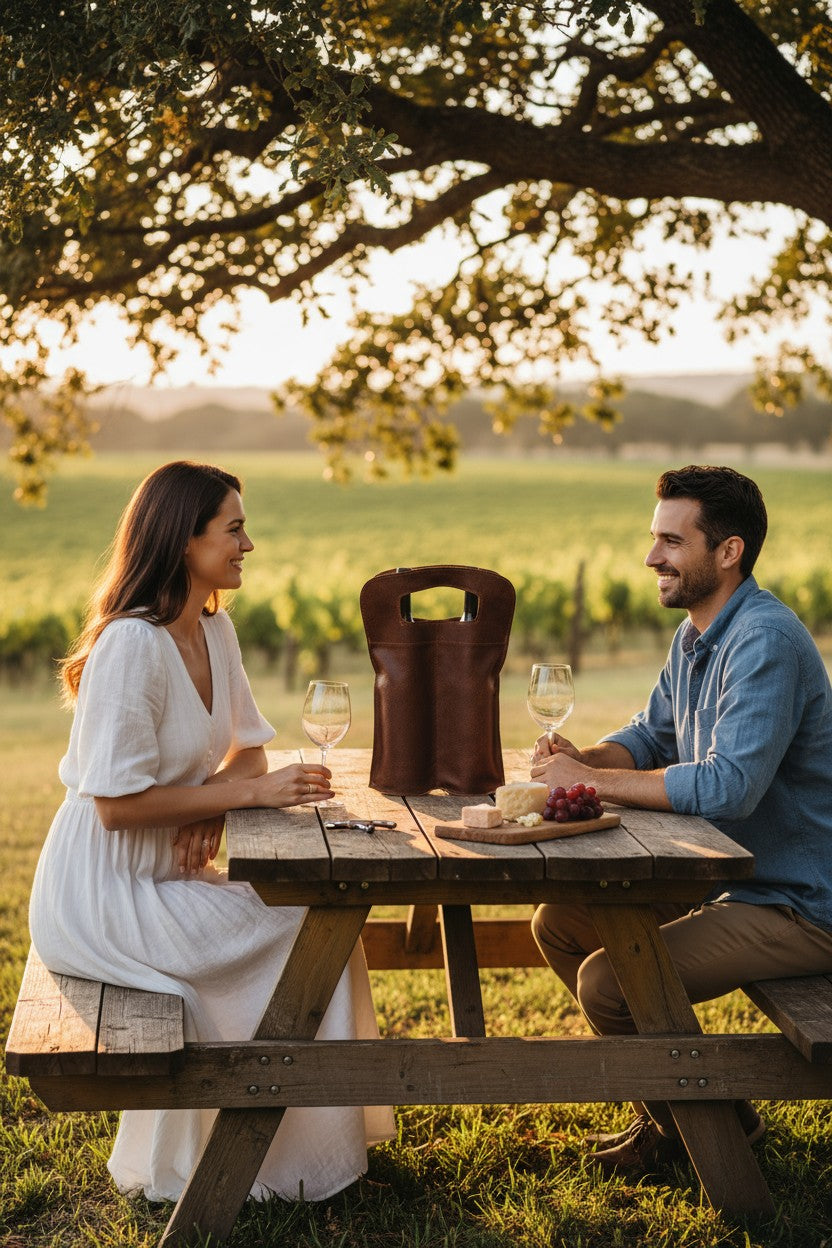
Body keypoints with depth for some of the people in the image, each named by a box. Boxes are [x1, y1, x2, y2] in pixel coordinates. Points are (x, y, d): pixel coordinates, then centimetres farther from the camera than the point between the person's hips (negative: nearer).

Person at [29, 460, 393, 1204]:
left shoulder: (214, 629, 6)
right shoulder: (133, 645, -22)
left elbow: (248, 749, 12)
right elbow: (117, 804, -24)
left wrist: (212, 809, -10)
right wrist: (249, 792, -22)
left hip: (163, 875, 8)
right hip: (103, 894, -8)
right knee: (301, 935, -14)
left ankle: (327, 1134, 6)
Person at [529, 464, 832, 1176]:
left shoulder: (765, 639, -24)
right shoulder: (694, 636, 8)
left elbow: (728, 787, -33)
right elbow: (652, 738, 18)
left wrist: (590, 780, -24)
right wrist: (581, 758, -5)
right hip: (724, 875, 10)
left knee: (608, 983, -20)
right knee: (559, 924, 9)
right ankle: (669, 1104, 22)